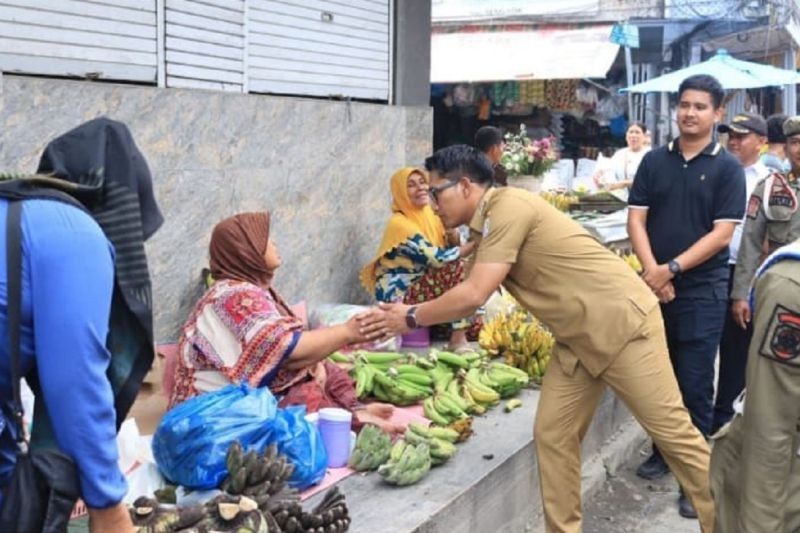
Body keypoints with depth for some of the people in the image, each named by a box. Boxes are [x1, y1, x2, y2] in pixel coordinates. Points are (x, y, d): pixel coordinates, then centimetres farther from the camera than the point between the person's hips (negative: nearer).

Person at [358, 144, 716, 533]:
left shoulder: (507, 206, -19)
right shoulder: (488, 223, 11)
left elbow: (474, 295, -24)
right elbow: (471, 293, 12)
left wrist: (410, 318, -12)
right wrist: (411, 312, 7)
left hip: (621, 321, -9)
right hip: (578, 338, 9)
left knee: (671, 430, -1)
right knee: (552, 435, 6)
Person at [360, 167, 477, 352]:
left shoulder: (429, 215, 7)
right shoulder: (399, 223, -17)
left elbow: (453, 248, 4)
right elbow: (438, 259, -24)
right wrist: (475, 244, -18)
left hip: (421, 287, 8)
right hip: (398, 297, -8)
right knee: (455, 267, -29)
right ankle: (458, 338, -25)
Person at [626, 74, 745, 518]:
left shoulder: (727, 168, -3)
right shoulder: (654, 161, 6)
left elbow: (722, 233, -9)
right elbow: (637, 219, 2)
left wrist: (673, 269, -16)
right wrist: (652, 271, -12)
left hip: (702, 291, -3)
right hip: (654, 287, 3)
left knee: (694, 385, 0)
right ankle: (663, 451, 30)